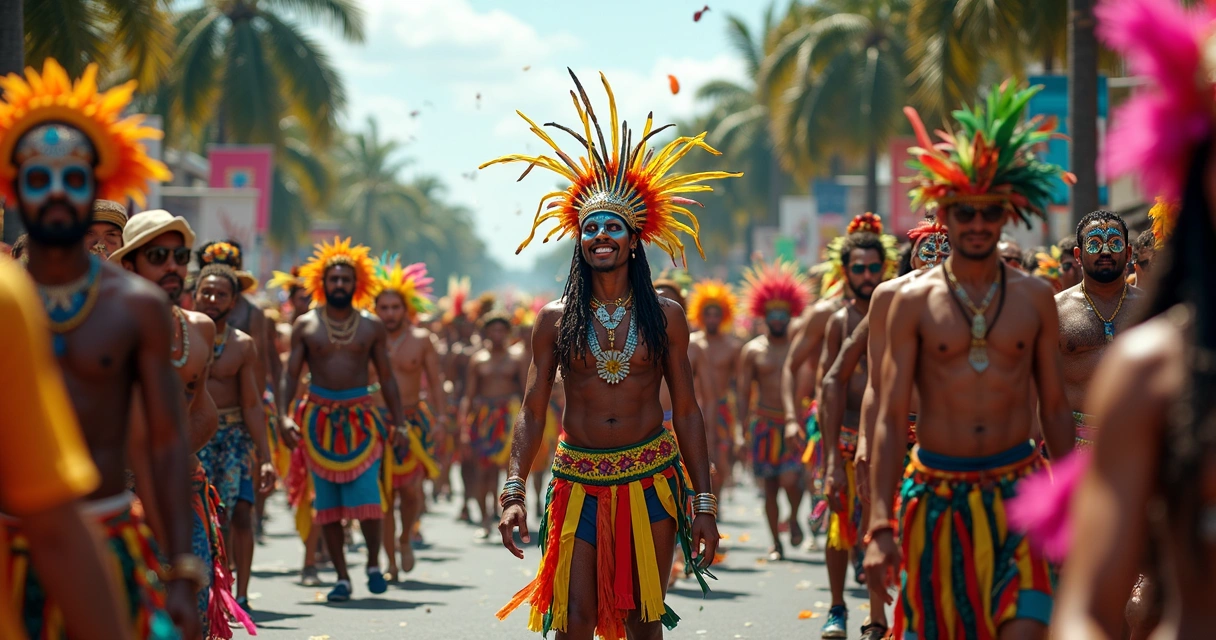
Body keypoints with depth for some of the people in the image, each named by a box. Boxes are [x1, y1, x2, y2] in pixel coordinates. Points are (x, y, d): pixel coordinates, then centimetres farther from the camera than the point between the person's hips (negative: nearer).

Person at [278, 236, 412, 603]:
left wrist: (399, 422, 3)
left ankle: (373, 563, 13)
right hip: (319, 418, 0)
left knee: (368, 501, -10)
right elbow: (291, 374, 3)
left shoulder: (371, 327, 7)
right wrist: (283, 416, -12)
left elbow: (387, 377, 10)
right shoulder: (305, 325, 5)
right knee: (327, 506, 2)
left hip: (361, 418, 0)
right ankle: (342, 577, 11)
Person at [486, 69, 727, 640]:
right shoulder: (556, 319, 3)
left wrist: (703, 504, 0)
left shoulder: (665, 317, 2)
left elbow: (686, 412, 4)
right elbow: (532, 411, 3)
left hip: (651, 479, 0)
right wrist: (514, 492, -8)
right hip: (579, 480, 0)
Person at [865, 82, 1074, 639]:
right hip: (936, 490, 0)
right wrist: (880, 525, -10)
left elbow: (1055, 409, 12)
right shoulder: (915, 302, 1)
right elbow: (891, 417, -2)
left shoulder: (1034, 298, 6)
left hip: (1017, 488, 0)